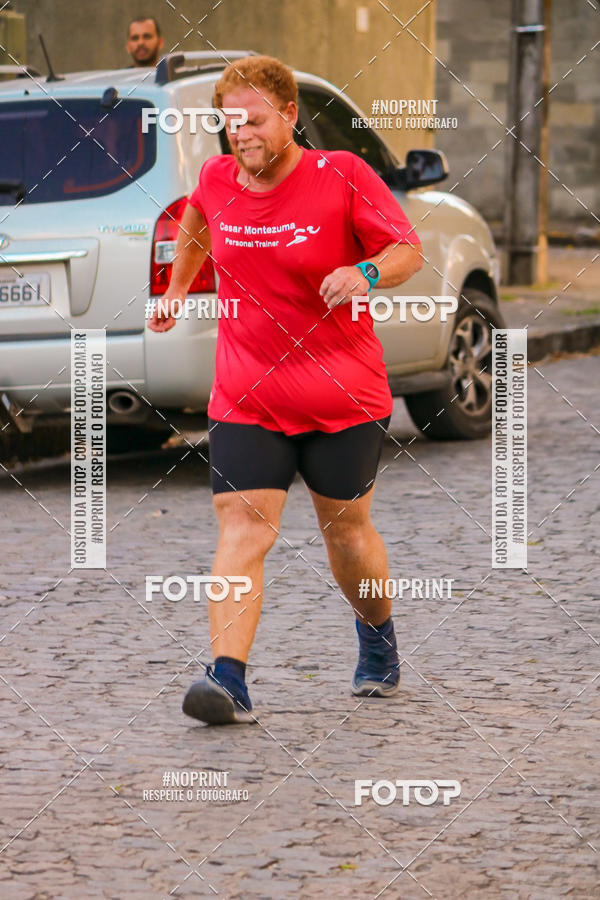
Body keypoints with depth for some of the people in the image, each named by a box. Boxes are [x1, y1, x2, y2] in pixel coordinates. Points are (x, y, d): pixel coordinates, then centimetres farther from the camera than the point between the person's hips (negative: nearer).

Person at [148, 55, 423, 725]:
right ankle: (228, 680, -21)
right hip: (245, 399, 2)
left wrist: (366, 273, -27)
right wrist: (177, 289, 29)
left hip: (345, 398, -2)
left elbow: (409, 250, -7)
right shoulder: (216, 179, 0)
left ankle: (378, 640, 41)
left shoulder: (343, 175, -11)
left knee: (345, 529, 12)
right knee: (241, 531, -13)